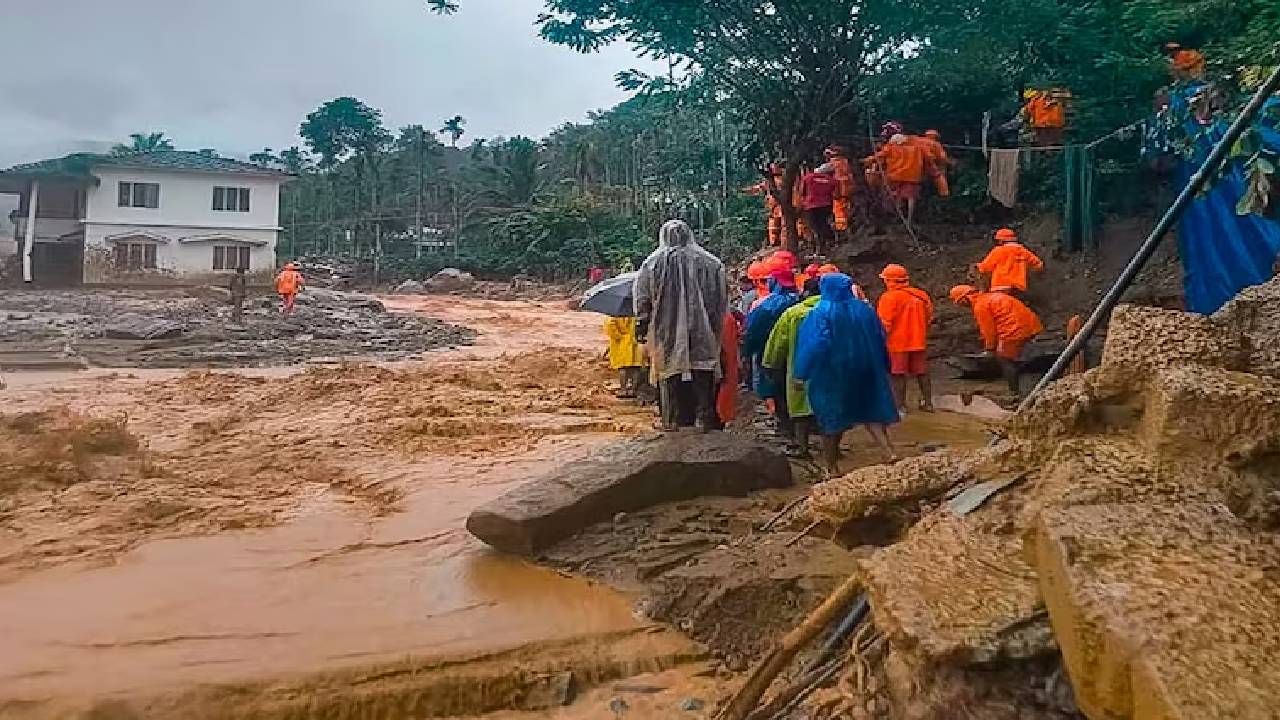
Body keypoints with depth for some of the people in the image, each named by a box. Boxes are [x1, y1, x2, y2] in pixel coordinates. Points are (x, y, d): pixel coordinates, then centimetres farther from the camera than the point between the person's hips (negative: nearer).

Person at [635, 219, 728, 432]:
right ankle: (704, 418, 8)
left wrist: (641, 328, 8)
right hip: (702, 331, 0)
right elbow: (722, 299, 3)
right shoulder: (711, 262, 1)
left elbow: (642, 299, 0)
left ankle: (670, 419, 10)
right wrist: (716, 329, 11)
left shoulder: (652, 263, -1)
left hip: (667, 332, 0)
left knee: (669, 376, 8)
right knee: (703, 375, 8)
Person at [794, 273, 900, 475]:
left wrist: (802, 374, -14)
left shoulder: (821, 312, -13)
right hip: (864, 372, 4)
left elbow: (814, 345, -19)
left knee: (831, 420, 7)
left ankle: (832, 468, 13)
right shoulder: (864, 309, 1)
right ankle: (890, 452, -6)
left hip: (831, 373, -4)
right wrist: (882, 369, 16)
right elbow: (880, 339, 6)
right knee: (871, 413, 12)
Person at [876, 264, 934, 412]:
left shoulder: (889, 297, -14)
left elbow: (884, 324, -16)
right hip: (918, 341, 6)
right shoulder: (921, 295, 5)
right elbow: (929, 318, 13)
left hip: (897, 342, -6)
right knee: (922, 373, 14)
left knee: (899, 374, 2)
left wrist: (882, 341, -7)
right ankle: (928, 403, 21)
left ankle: (900, 405, 4)